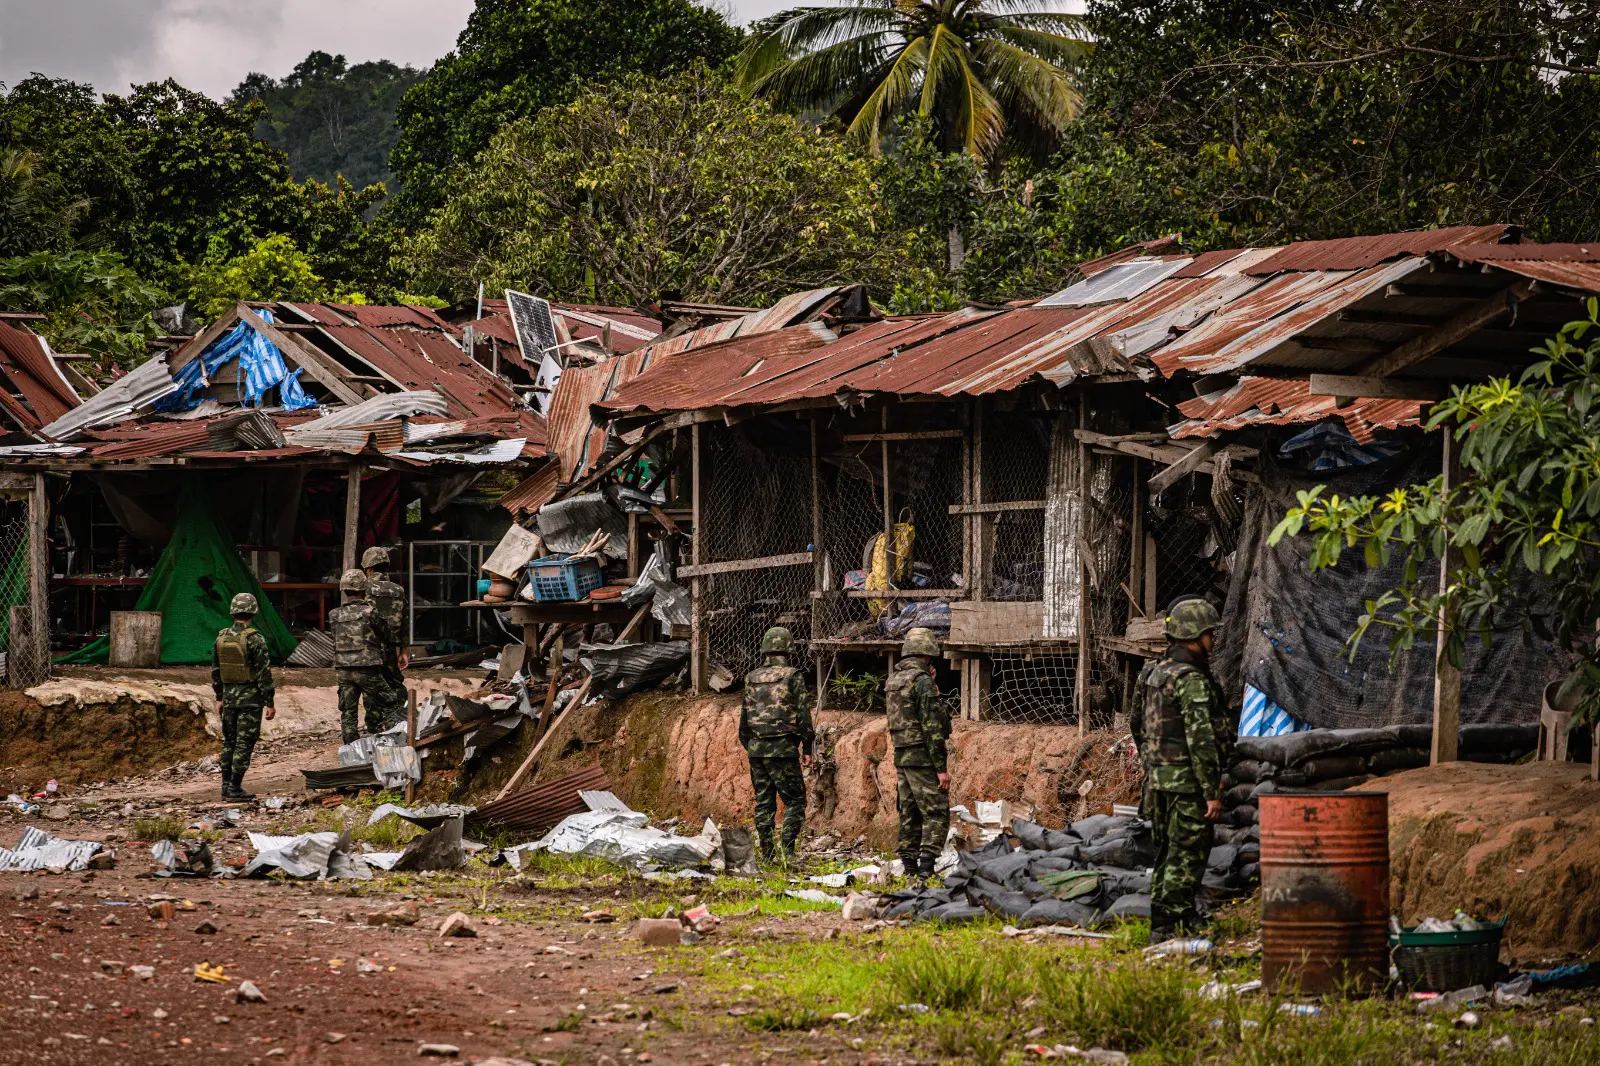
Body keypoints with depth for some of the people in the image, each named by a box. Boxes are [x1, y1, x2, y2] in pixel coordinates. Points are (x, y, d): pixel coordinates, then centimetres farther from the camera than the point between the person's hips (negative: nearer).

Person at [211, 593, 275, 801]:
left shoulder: (221, 638, 3)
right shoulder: (255, 640, -15)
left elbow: (215, 672, 11)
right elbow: (264, 673, -15)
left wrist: (219, 698, 20)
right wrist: (269, 703, -10)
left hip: (229, 697, 5)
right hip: (250, 698, -5)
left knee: (229, 742, 14)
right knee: (244, 744, -1)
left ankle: (226, 786, 15)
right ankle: (235, 788, -3)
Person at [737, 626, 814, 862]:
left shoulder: (752, 678, 8)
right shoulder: (792, 676, -6)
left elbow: (744, 718, 13)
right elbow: (803, 714, -8)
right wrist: (807, 748, 1)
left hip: (756, 748, 5)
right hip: (783, 749, -5)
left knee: (763, 803, 10)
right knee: (795, 801, 2)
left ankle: (767, 855, 10)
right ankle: (787, 850, -12)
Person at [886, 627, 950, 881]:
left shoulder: (892, 681, 12)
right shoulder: (922, 681, -14)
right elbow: (932, 727, -18)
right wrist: (941, 767, -16)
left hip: (901, 756, 8)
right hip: (923, 756, -8)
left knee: (909, 815, 11)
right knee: (936, 814, -6)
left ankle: (909, 869, 12)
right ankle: (926, 868, -15)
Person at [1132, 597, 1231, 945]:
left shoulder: (1152, 673, 10)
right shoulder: (1193, 681, -18)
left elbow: (1137, 725, 20)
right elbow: (1201, 739, -21)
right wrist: (1212, 791, -19)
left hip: (1157, 777, 9)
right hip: (1187, 782, -9)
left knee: (1167, 852, 15)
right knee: (1186, 856, -4)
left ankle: (1184, 918, 24)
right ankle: (1167, 929, -5)